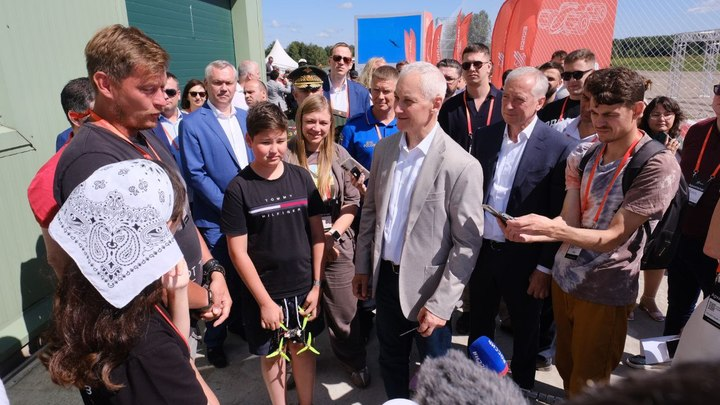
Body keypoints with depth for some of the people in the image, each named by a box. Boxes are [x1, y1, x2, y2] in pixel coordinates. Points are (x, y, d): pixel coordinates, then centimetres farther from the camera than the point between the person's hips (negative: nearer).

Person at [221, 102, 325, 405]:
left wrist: (317, 285, -2)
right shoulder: (238, 188, -12)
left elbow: (317, 234, 1)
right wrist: (265, 301, -11)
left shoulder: (301, 177, -3)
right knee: (272, 354, 16)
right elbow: (238, 252, -11)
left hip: (304, 287, 2)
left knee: (303, 348, 17)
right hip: (264, 292, -2)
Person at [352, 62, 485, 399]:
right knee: (390, 360, 25)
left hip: (426, 286, -5)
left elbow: (467, 244, -16)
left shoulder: (461, 166, -20)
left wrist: (440, 304, -16)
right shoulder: (384, 148, -2)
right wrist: (363, 266, 9)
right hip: (385, 277, 5)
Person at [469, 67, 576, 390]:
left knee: (524, 329, 18)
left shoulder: (559, 147, -14)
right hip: (481, 248, 4)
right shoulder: (484, 136, 0)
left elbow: (560, 215, -12)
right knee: (478, 322, 21)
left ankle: (522, 387, 42)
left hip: (523, 256, -4)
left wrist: (546, 267, -10)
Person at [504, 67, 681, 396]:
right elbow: (569, 221, -5)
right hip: (564, 278, 5)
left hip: (605, 293, -5)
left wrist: (550, 229, -34)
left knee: (587, 386, 13)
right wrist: (529, 230, -25)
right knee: (566, 368, 21)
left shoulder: (659, 165, -17)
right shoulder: (581, 155, 0)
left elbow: (613, 237, -20)